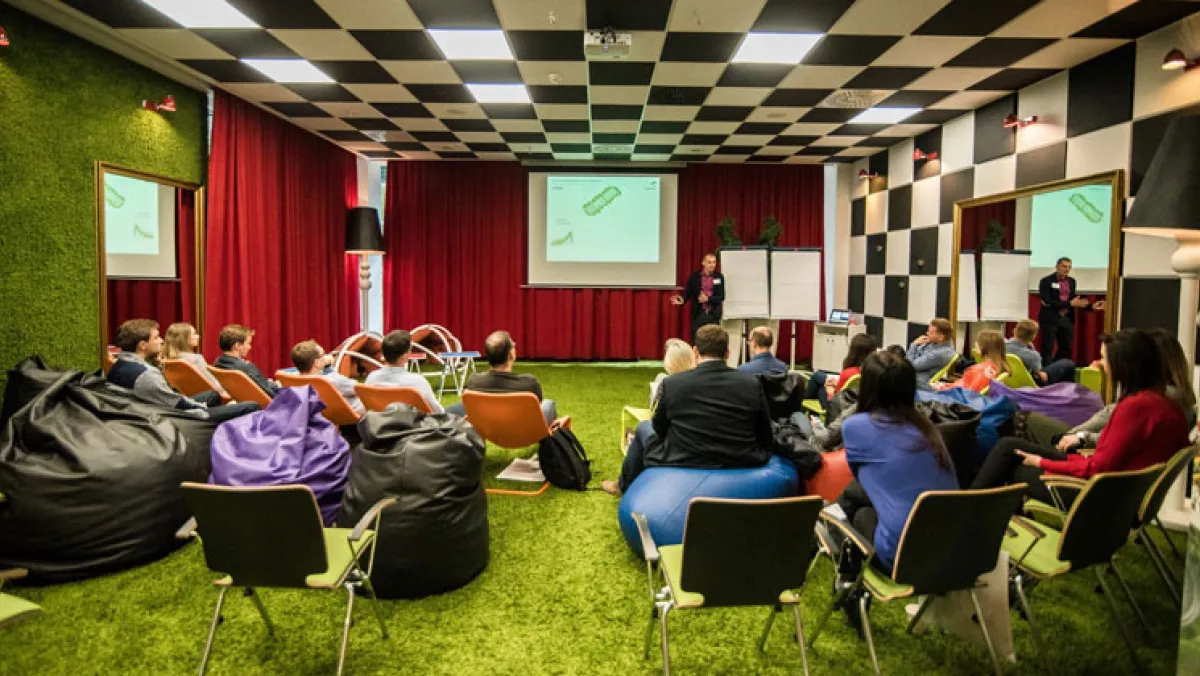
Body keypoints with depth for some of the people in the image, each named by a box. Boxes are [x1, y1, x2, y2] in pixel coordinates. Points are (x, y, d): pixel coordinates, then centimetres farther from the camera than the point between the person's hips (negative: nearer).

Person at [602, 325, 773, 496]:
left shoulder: (673, 383, -11)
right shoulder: (752, 383, -7)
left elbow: (659, 428, 5)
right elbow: (766, 439, 0)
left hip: (683, 464, -2)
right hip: (743, 465, 3)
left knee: (644, 427, 25)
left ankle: (624, 486, 48)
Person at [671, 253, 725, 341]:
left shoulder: (719, 277, 0)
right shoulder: (694, 276, 0)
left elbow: (721, 297, -3)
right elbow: (687, 293, 2)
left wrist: (708, 299, -18)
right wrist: (682, 300, -20)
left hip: (714, 315, 0)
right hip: (698, 314, 0)